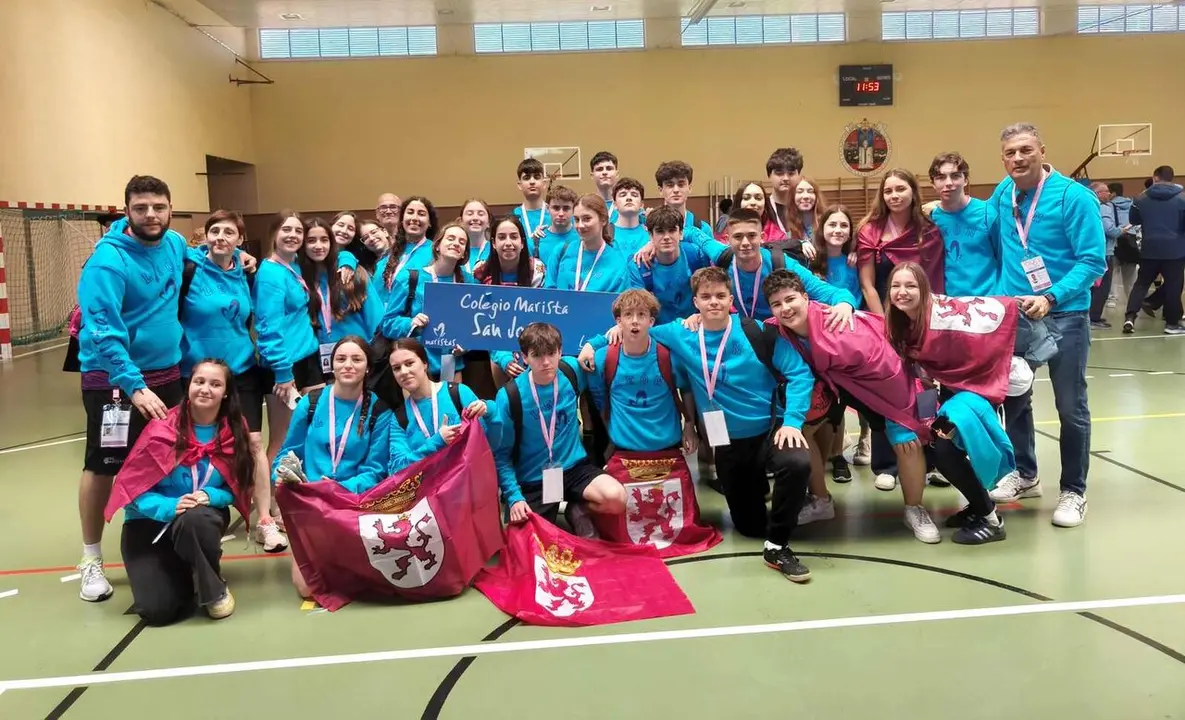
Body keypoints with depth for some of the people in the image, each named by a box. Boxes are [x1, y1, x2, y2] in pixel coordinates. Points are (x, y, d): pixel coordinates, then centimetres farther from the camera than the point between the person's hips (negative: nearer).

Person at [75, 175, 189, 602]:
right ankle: (91, 558, 14)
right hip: (113, 377, -6)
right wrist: (134, 386, -30)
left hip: (167, 372, 6)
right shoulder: (107, 261, -19)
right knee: (102, 466, 1)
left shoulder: (176, 244, 1)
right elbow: (103, 332, -25)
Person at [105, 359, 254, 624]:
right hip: (150, 524, -1)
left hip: (203, 520, 2)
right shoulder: (163, 430, -15)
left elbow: (236, 488, -1)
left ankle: (214, 588, -11)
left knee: (195, 519, -38)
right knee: (157, 609, -20)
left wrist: (210, 496, -23)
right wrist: (169, 507, -29)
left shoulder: (235, 433, -8)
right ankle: (181, 574, 15)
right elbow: (132, 486, -12)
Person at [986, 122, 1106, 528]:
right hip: (1012, 313, 5)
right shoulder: (1003, 193, 2)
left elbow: (1093, 261, -16)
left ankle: (1074, 491, 15)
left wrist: (1051, 298, -27)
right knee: (1013, 399, 13)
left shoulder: (1074, 197, -13)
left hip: (1063, 315, -5)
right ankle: (1025, 475, 31)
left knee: (1071, 408, 3)